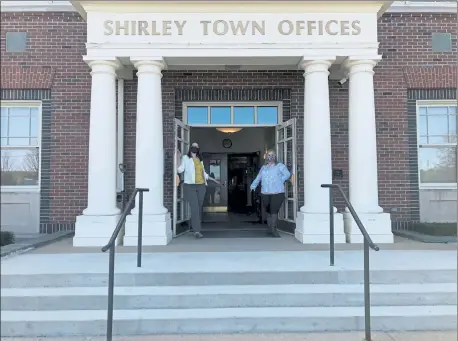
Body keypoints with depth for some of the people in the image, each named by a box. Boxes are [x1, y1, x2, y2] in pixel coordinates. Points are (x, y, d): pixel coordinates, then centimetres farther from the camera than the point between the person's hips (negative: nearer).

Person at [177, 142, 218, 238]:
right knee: (195, 208, -15)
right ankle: (196, 231, -18)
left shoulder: (200, 159, 18)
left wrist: (212, 179, 31)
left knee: (200, 208, 6)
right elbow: (180, 170, -7)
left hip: (201, 186, 5)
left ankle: (198, 229, 16)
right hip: (190, 186, -5)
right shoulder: (185, 158, 5)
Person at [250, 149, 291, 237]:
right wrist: (253, 185, 7)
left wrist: (279, 181, -8)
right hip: (265, 193, 4)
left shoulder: (279, 166, 6)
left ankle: (273, 229, -1)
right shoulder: (263, 167, 21)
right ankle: (270, 229, 19)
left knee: (274, 211, -9)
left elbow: (287, 174, -6)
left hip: (277, 193, -4)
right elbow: (258, 178, 18)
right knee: (268, 212, 7)